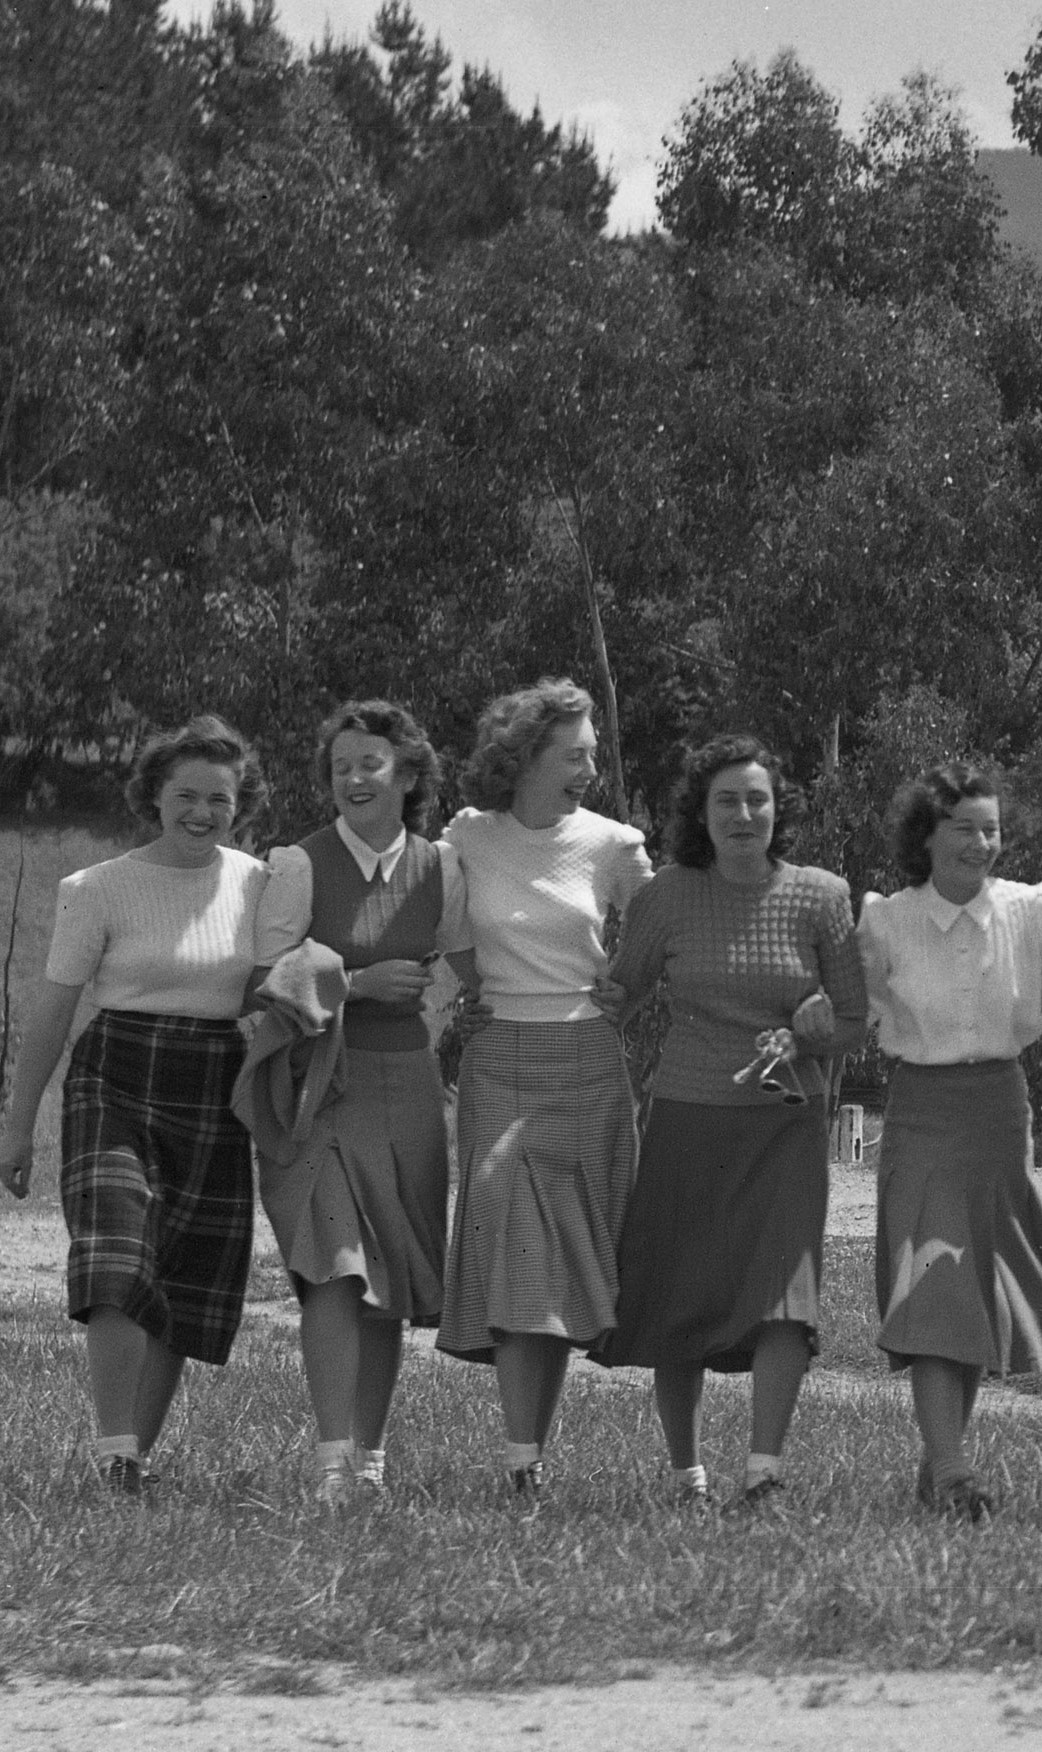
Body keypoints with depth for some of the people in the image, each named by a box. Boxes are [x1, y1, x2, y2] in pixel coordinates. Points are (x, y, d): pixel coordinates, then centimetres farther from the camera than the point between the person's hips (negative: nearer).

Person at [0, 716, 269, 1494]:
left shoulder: (262, 885, 6)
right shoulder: (102, 889, -2)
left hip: (215, 1103, 3)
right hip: (117, 1085, -3)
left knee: (186, 1291, 4)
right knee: (119, 1268, -19)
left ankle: (138, 1455, 14)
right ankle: (116, 1455, -20)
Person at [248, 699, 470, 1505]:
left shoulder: (440, 869, 5)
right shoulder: (300, 866, -6)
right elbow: (267, 989, -8)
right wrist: (361, 983, -17)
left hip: (405, 1083, 4)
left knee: (392, 1283, 7)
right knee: (334, 1265, -17)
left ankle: (371, 1456, 19)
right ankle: (333, 1461, -19)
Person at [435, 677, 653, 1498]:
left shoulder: (611, 847, 3)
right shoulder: (466, 840, 2)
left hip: (586, 1060, 1)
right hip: (498, 1058, -1)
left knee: (566, 1259, -1)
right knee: (512, 1239, -13)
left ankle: (534, 1447, 6)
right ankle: (522, 1461, -17)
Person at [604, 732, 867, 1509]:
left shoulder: (820, 897, -3)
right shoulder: (668, 897, -2)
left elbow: (854, 1021, 5)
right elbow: (615, 998, 10)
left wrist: (797, 1040, -12)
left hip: (785, 1124, -1)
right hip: (687, 1122, 1)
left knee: (783, 1290, -17)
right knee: (674, 1306, 2)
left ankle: (766, 1475, -19)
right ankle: (688, 1476, 18)